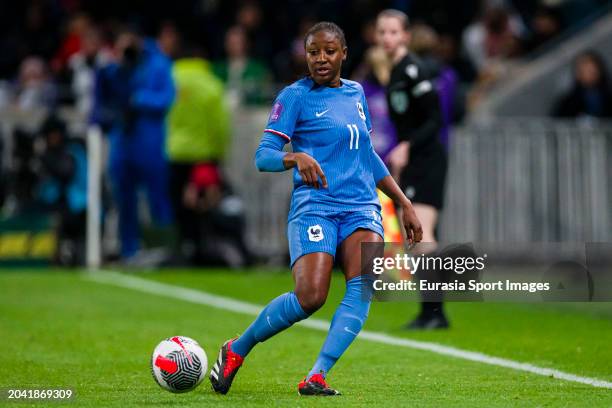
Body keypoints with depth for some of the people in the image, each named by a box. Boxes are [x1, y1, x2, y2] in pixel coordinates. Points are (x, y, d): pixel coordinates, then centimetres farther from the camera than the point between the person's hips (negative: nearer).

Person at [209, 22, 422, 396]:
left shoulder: (356, 93, 17)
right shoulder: (296, 96, 0)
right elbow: (263, 156, -7)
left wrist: (405, 204, 27)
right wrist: (296, 157, -29)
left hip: (362, 207, 5)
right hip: (315, 206, -5)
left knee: (364, 283, -23)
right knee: (310, 297, -20)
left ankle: (317, 376, -25)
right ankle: (237, 350, 5)